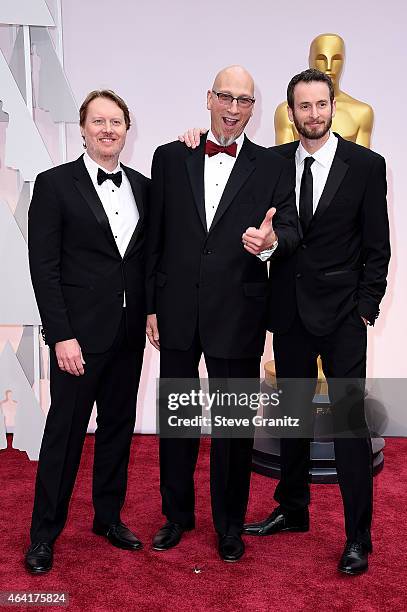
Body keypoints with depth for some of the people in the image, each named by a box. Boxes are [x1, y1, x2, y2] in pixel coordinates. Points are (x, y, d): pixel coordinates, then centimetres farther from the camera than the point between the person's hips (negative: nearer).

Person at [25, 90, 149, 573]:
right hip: (80, 333, -5)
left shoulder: (143, 186, 9)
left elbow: (149, 257, 11)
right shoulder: (54, 184, -4)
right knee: (65, 431, 5)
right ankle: (44, 533, 23)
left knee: (118, 425, 15)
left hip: (129, 332, 5)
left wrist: (150, 313, -1)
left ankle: (108, 516, 33)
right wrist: (61, 336, -14)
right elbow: (44, 266, -9)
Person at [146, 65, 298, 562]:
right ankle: (177, 515, 36)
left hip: (237, 314, -1)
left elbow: (292, 230, -3)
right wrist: (151, 305, 4)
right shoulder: (170, 158, 5)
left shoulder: (273, 168, 2)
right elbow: (155, 238, 6)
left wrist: (274, 238, -27)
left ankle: (229, 524, 31)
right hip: (177, 312, 2)